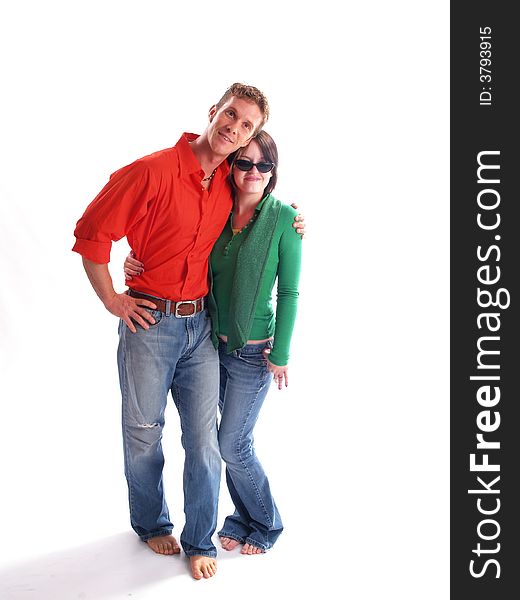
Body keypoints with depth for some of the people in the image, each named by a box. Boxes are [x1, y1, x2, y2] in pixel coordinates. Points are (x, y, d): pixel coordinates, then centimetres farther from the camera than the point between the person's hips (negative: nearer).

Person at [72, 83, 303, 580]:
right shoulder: (152, 171, -13)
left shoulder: (229, 184, 4)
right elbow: (91, 232, -9)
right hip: (149, 321, -4)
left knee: (203, 437, 6)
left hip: (200, 324, 4)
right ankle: (151, 524, 35)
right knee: (143, 431, 11)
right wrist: (111, 299, -7)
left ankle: (200, 542, 22)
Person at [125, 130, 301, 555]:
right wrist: (139, 263, -9)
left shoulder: (284, 218, -10)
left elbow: (288, 291, -8)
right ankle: (244, 517, 35)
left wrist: (281, 353, -10)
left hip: (255, 349, -4)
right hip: (216, 343, 5)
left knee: (233, 444, 0)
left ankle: (266, 524, 24)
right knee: (232, 438, 14)